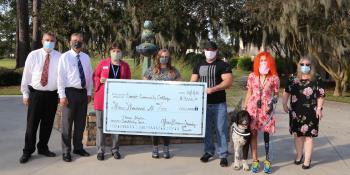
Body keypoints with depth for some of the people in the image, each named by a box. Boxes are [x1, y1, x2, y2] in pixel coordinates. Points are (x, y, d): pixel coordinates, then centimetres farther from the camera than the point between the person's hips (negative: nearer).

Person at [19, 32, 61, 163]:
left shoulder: (59, 57, -1)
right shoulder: (33, 55, -1)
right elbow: (26, 75, 2)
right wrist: (25, 93, 2)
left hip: (52, 95, 1)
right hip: (36, 93, -1)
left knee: (48, 123, 11)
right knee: (32, 124, 4)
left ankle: (43, 148, 29)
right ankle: (27, 151, 16)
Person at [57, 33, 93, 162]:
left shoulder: (86, 57, 9)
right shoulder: (65, 57, -5)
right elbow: (61, 77, -9)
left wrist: (89, 92, 9)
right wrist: (62, 95, -13)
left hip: (83, 93, 5)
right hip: (70, 92, -5)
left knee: (81, 122, 14)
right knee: (67, 123, 1)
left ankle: (78, 148, 28)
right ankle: (66, 151, 11)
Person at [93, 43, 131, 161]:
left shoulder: (125, 66, 8)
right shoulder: (103, 63, 4)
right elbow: (95, 76, 9)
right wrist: (100, 80, -11)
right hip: (102, 98, -1)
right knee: (101, 125, 3)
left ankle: (115, 149, 18)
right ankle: (100, 150, 12)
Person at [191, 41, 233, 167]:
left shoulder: (223, 65, -4)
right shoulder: (199, 66, 11)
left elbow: (228, 82, -15)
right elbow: (192, 82, 12)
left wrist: (213, 89, -26)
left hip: (219, 104, -4)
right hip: (203, 103, 4)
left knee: (221, 130, 0)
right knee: (206, 129, 12)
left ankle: (223, 155, 8)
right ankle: (208, 151, 26)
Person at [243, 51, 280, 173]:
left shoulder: (274, 78, -4)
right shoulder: (252, 76, 2)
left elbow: (276, 94, 3)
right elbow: (249, 93, 9)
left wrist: (272, 103, -17)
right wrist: (244, 107, 7)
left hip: (266, 109, -1)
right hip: (253, 108, 2)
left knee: (266, 134, 4)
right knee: (253, 133, 4)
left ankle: (267, 161, 17)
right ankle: (255, 160, 14)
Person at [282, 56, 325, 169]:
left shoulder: (317, 79, -1)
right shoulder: (293, 79, 7)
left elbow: (321, 95, -2)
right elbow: (286, 92, 11)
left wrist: (319, 108, -9)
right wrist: (284, 104, 3)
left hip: (310, 112, -3)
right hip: (296, 112, 3)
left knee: (308, 135, 0)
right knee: (297, 134, 12)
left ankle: (307, 160, 9)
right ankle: (299, 155, 31)